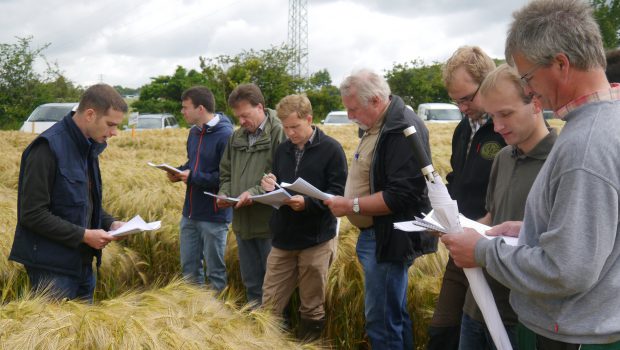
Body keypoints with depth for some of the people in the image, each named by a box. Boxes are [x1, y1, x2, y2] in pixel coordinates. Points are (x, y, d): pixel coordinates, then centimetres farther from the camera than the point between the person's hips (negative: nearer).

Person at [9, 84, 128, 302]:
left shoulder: (88, 148, 9)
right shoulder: (48, 148, -18)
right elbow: (32, 213, -21)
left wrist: (110, 223, 1)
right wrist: (83, 235, -20)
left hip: (82, 263, 8)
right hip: (52, 267, -8)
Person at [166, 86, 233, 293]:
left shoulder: (225, 135, -17)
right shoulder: (194, 132, 8)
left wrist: (193, 177, -21)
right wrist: (179, 172, 0)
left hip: (214, 216, -8)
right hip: (190, 213, 8)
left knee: (215, 270, 7)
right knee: (189, 267, 17)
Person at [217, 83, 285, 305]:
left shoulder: (279, 133, -11)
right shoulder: (237, 137, 12)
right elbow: (226, 172, 20)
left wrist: (255, 192, -23)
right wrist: (224, 193, 2)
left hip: (270, 222, -7)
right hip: (242, 221, 7)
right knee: (251, 283, 19)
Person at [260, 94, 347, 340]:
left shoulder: (331, 149, -6)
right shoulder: (282, 150, 11)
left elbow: (339, 192, -11)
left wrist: (307, 202, -26)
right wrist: (269, 187, -5)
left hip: (316, 240, -5)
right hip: (283, 238, 5)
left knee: (312, 309, 9)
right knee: (269, 306, 8)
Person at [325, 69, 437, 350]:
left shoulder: (403, 129, -19)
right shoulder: (375, 127, 12)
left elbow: (401, 196, -26)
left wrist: (351, 206, -19)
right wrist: (346, 201, 9)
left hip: (389, 239, -10)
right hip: (374, 234, 10)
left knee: (382, 321, -3)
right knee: (395, 314, 21)